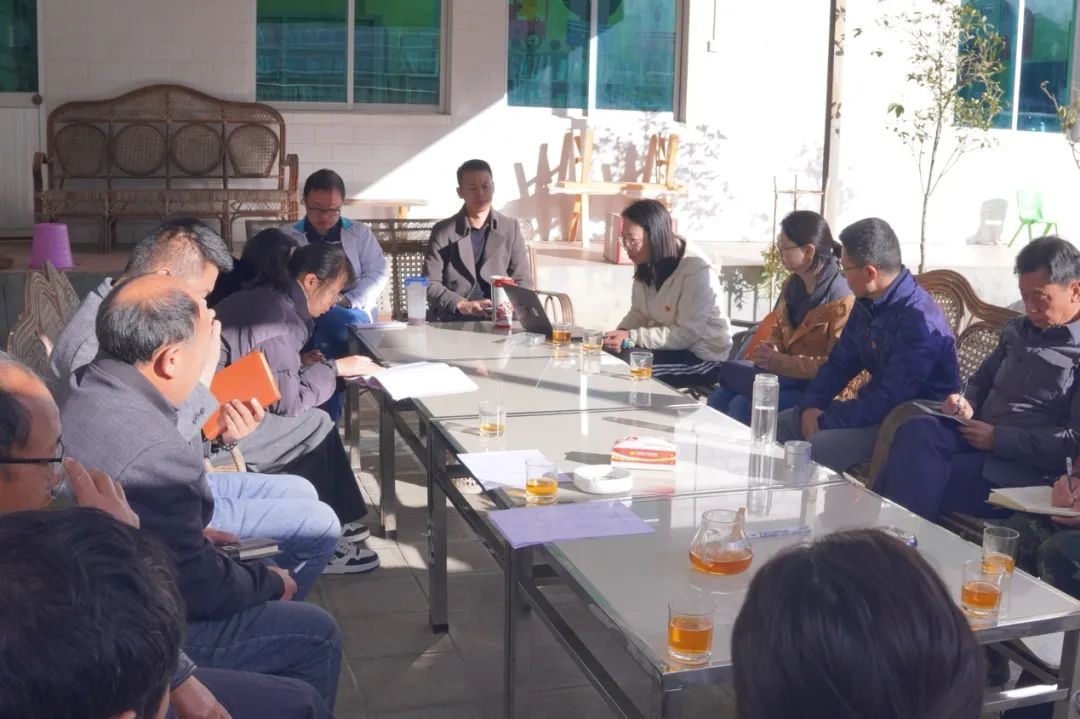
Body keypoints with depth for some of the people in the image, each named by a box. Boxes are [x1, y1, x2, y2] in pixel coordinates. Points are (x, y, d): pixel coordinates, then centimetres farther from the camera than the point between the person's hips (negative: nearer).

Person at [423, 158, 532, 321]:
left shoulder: (510, 228, 11)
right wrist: (462, 305, -17)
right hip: (454, 317, -2)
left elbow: (523, 281, 9)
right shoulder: (443, 231, 5)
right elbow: (430, 284, -1)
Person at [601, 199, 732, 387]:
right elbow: (639, 313, 8)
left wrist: (631, 337, -29)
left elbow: (687, 334, -25)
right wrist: (621, 334, -14)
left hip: (702, 355, -7)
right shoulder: (646, 264, 1)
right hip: (669, 346, 7)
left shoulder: (697, 271, -23)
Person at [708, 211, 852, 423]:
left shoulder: (841, 300, -18)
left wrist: (778, 362, -22)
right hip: (786, 373, 8)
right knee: (719, 397, -9)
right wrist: (770, 351, -1)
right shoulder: (792, 286, 8)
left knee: (743, 406, -24)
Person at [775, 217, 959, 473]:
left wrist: (825, 420, -21)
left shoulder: (919, 321, -26)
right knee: (783, 425, 2)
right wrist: (811, 405, -6)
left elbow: (889, 402, -28)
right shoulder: (867, 303, 2)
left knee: (815, 449, -27)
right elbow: (841, 362, 10)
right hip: (878, 406, 9)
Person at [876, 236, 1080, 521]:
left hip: (1029, 468, -7)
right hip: (980, 436, 7)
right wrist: (967, 404, 4)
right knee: (917, 430, -26)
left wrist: (999, 438, -17)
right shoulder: (1018, 329, 16)